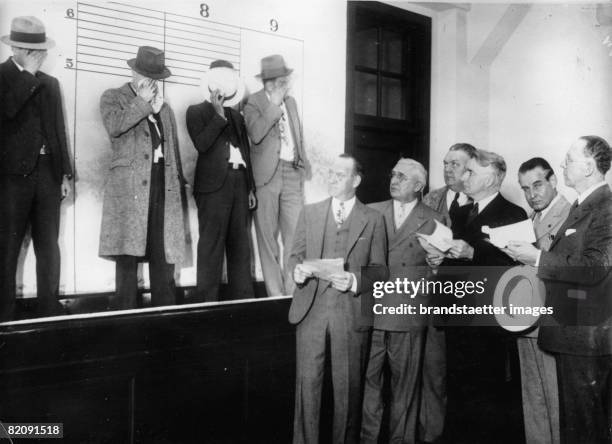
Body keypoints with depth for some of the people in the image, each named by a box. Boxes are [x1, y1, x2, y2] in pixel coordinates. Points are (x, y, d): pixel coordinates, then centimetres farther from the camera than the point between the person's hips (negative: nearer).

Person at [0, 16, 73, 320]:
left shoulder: (50, 83, 17)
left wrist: (65, 173, 11)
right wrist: (28, 74, -12)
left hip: (48, 172, 5)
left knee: (49, 245, 5)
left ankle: (50, 311, 11)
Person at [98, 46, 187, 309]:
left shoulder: (164, 107, 25)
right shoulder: (113, 97, 9)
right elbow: (114, 126, -13)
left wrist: (178, 179, 15)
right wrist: (142, 101, -5)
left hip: (164, 184, 5)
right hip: (129, 186, -4)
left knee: (163, 253, 2)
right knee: (128, 251, -8)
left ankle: (165, 311, 8)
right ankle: (124, 311, -2)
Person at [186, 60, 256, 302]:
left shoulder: (237, 116, 21)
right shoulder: (196, 111, 5)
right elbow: (201, 144, -11)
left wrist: (251, 187, 14)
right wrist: (219, 115, -10)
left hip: (239, 184, 6)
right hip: (214, 185, -5)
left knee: (241, 245, 7)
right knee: (211, 246, -6)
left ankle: (242, 298, 13)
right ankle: (207, 300, -2)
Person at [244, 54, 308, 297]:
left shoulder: (291, 102, 16)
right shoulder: (254, 102, -1)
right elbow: (256, 134, -19)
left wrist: (302, 168, 16)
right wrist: (274, 105, -14)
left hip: (292, 172, 4)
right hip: (267, 175, -4)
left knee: (295, 234, -2)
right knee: (267, 235, 0)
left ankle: (294, 289, 5)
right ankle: (275, 293, 6)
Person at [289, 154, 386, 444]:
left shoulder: (373, 219, 5)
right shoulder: (309, 213, 11)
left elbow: (379, 268, 3)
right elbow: (295, 255, 12)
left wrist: (354, 281, -15)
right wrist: (298, 270, -10)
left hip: (352, 313, -1)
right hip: (311, 310, 1)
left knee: (348, 386, 6)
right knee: (307, 382, 3)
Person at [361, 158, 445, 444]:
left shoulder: (433, 221, 5)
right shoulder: (372, 212, 10)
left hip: (409, 315, -1)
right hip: (370, 311, 1)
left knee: (405, 384, 7)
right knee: (367, 379, 4)